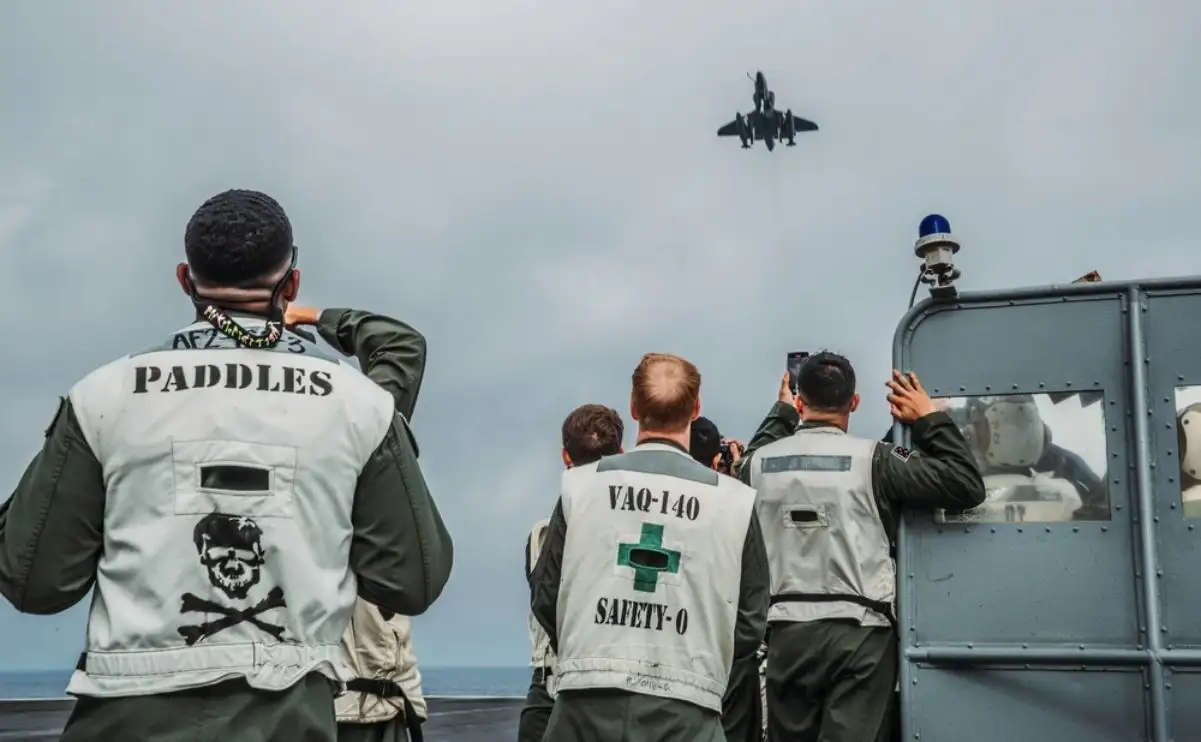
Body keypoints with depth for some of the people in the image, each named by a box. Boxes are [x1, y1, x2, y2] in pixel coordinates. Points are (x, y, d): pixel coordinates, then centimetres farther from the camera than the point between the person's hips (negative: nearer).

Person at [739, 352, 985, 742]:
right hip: (858, 631, -3)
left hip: (786, 630, 4)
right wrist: (930, 417, 4)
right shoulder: (872, 459, -8)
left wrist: (781, 413, 44)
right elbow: (966, 487, -6)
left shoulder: (760, 462, 4)